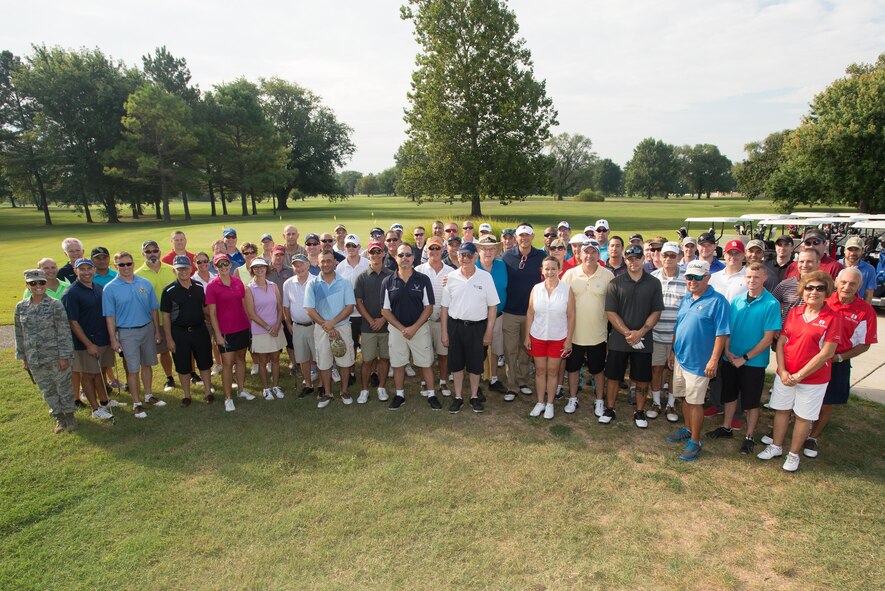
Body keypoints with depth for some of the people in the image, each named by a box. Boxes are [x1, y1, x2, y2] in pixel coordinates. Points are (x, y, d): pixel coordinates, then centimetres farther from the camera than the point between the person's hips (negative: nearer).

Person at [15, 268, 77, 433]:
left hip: (55, 356, -4)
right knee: (47, 390, 14)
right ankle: (59, 417, 28)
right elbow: (19, 334, 9)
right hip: (34, 359, 4)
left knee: (64, 387, 7)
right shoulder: (21, 307, 2)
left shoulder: (55, 305, -10)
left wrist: (64, 356, -12)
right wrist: (23, 357, 9)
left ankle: (69, 414, 25)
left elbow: (64, 332, -10)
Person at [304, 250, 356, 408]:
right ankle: (327, 394, 25)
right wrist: (325, 326, -15)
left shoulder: (344, 283, -1)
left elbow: (350, 306, -7)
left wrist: (332, 322, -17)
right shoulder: (312, 285, 0)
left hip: (342, 327, 0)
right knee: (323, 363, 9)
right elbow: (309, 309, -6)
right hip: (321, 329, 0)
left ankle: (344, 391, 25)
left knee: (345, 361, 7)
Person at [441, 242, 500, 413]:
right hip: (455, 325, 1)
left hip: (477, 327, -1)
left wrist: (488, 332, -5)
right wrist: (444, 333, 2)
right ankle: (458, 397, 28)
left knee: (475, 364, 11)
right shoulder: (451, 277, -1)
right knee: (457, 364, 12)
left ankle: (474, 396, 30)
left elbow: (492, 306, -3)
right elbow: (445, 307, 3)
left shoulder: (485, 277, -6)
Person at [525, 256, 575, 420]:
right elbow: (530, 313, 2)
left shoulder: (567, 290, -9)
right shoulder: (536, 289, -3)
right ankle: (540, 402, 27)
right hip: (537, 337, 2)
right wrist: (527, 336, 1)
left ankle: (550, 404, 26)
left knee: (553, 371, 10)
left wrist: (569, 340, -6)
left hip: (558, 338, -1)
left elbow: (571, 316, -5)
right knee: (540, 371, 12)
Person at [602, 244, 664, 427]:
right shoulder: (616, 283, -3)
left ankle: (639, 412, 27)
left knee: (642, 378, 10)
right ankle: (609, 409, 23)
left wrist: (640, 333, -13)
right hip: (618, 339, -1)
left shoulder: (653, 283, 2)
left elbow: (656, 312, -1)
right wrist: (627, 333, -15)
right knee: (613, 376, 7)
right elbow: (610, 312, -6)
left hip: (643, 340, 1)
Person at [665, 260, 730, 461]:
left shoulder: (717, 301, -13)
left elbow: (721, 333, -16)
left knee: (695, 402, 2)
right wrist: (673, 351, 17)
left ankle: (695, 442, 15)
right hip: (680, 358, 7)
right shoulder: (686, 299, 10)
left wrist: (714, 360, -19)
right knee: (685, 398, 19)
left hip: (698, 362, -7)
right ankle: (687, 429, 36)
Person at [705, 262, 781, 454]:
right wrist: (727, 351, -7)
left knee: (751, 402, 9)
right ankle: (726, 428, 35)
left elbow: (768, 338, -14)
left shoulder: (771, 304, -13)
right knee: (730, 395, 18)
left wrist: (745, 358, -14)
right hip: (730, 359, 4)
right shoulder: (737, 300, 0)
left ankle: (749, 437, 26)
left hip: (754, 362, -4)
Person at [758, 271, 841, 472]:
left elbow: (827, 353, -15)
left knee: (803, 417, 10)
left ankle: (794, 454, 27)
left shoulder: (833, 317, -11)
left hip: (813, 378, -4)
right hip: (785, 375, 4)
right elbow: (780, 342, 2)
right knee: (781, 410, 15)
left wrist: (799, 375, -15)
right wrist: (782, 371, -8)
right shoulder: (794, 312, 2)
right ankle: (776, 447, 32)